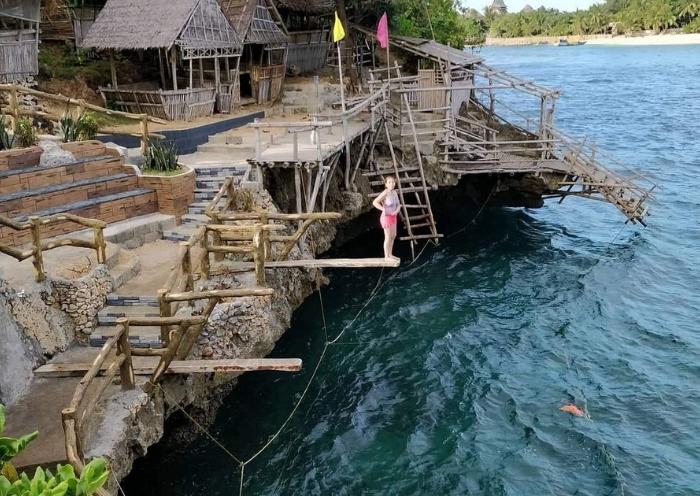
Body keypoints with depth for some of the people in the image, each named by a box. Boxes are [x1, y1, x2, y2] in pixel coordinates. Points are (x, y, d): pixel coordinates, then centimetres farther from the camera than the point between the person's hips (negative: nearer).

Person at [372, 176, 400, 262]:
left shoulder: (394, 192, 4)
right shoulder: (385, 193, -19)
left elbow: (398, 204, 10)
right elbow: (375, 202, -23)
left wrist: (397, 210, -10)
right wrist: (383, 209, -24)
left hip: (393, 217, 9)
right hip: (387, 217, -9)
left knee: (393, 236, 16)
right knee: (388, 237, -1)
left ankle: (390, 255, 28)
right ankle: (387, 256, 9)